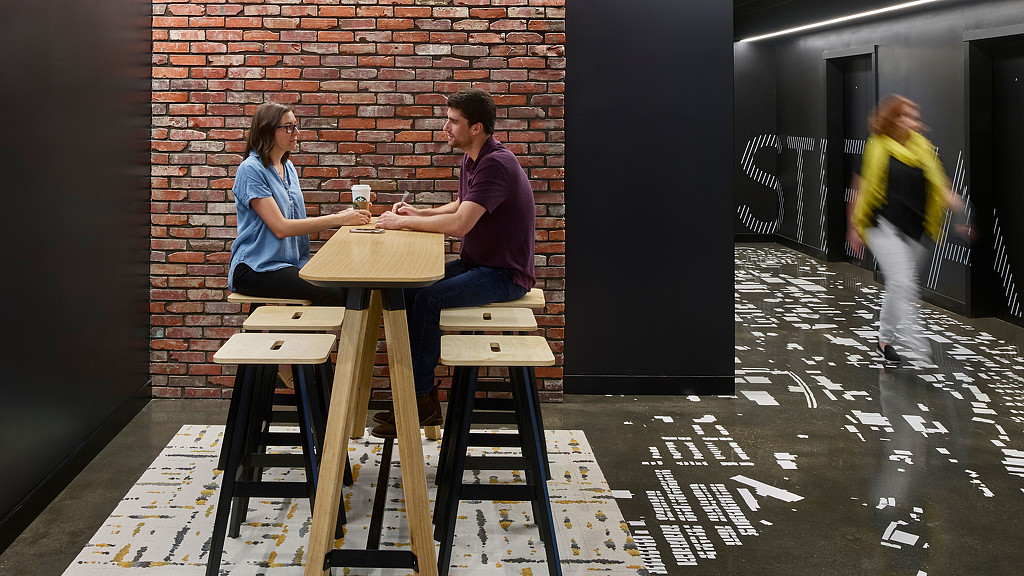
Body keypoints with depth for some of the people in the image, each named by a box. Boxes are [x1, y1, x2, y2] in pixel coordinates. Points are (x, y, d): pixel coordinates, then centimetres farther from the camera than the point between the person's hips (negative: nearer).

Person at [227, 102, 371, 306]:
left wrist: (339, 216, 0)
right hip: (256, 269, -8)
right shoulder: (251, 170, -9)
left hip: (291, 264, 8)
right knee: (333, 295, -29)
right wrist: (337, 220, -19)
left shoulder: (288, 167, 17)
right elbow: (280, 228, -16)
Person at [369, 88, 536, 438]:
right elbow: (459, 207, 26)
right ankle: (424, 395, 2)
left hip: (505, 275, -10)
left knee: (427, 298, -24)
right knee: (407, 289, -2)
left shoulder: (495, 164, -22)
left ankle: (420, 400, -10)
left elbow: (459, 224, -30)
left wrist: (403, 222, -18)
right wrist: (417, 213, 7)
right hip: (477, 265, 10)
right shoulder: (471, 161, 10)